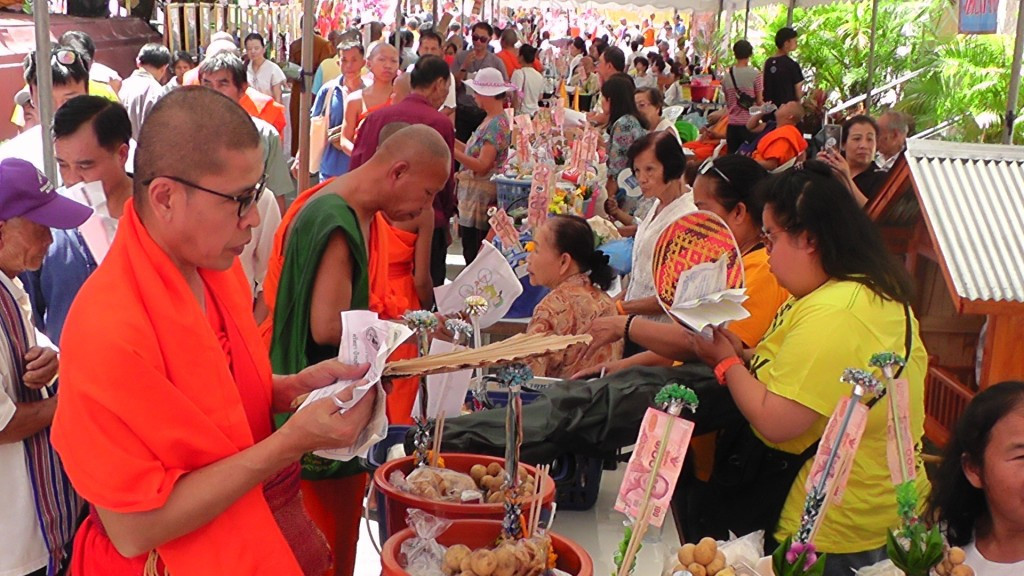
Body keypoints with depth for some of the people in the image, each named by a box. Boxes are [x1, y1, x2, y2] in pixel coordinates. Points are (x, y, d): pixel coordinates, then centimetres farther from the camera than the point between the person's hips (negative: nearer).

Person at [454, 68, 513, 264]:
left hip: (481, 200, -10)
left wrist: (450, 149, -23)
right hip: (473, 196, 10)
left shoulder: (497, 124, -16)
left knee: (474, 255, -4)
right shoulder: (491, 119, 12)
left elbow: (482, 165, -22)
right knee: (471, 253, 13)